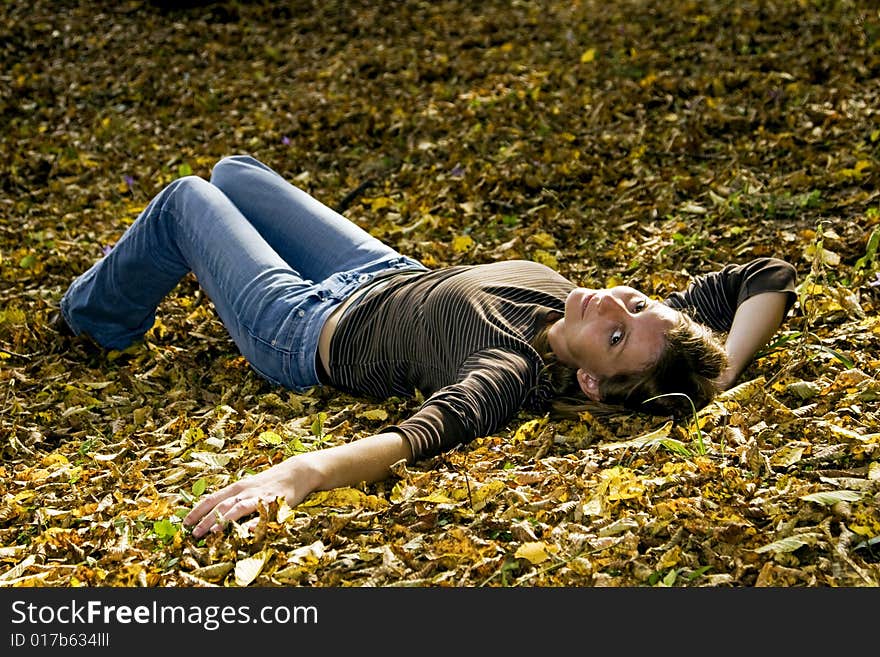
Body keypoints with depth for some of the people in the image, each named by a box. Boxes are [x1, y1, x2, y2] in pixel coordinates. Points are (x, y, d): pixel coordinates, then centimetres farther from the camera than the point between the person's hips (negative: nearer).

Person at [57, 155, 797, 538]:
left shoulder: (515, 372, -44)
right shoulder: (641, 324, -25)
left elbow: (425, 432, -62)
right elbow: (769, 275, -19)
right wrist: (720, 374, -31)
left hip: (310, 329, -7)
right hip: (392, 274, 7)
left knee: (185, 200, 14)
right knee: (231, 171, 27)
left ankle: (90, 315, 48)